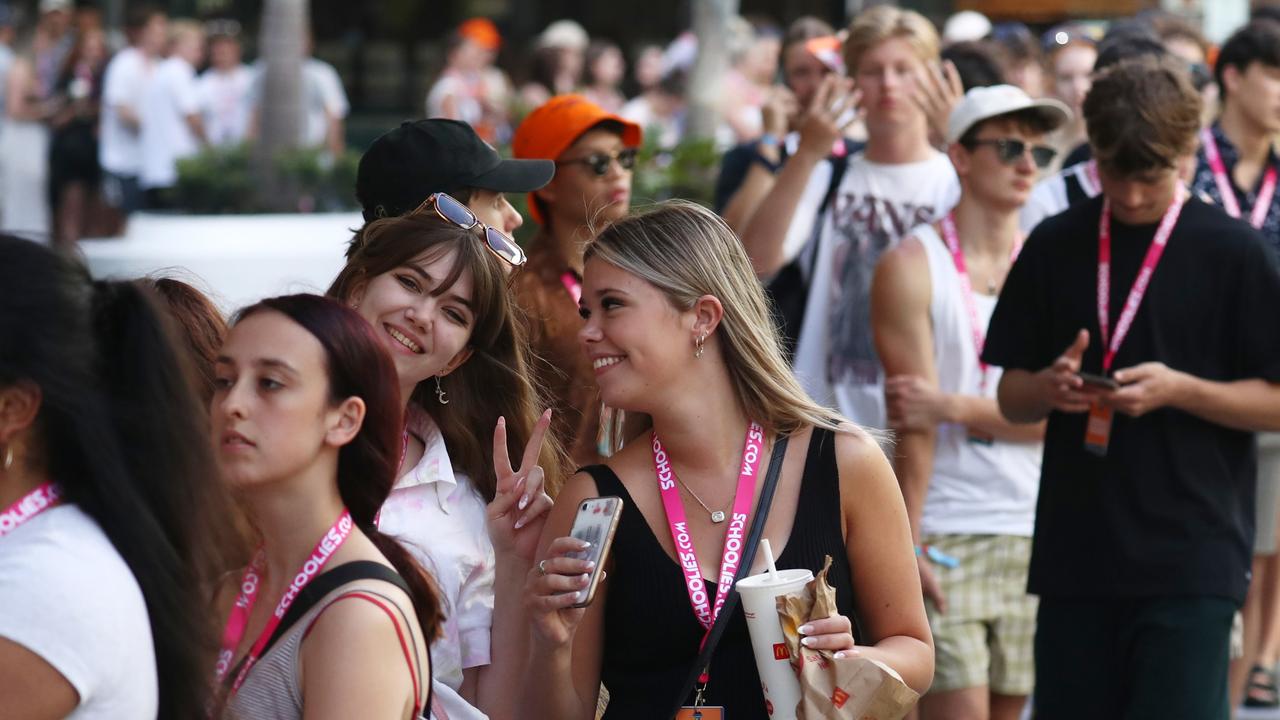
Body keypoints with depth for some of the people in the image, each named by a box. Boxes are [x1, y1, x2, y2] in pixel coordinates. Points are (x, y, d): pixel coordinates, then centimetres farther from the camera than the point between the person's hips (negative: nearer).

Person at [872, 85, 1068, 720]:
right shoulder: (912, 267, -3)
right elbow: (914, 422, -9)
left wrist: (952, 407, -13)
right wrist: (907, 548, -12)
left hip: (1033, 535, 4)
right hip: (944, 535, -4)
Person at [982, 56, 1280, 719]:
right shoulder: (1055, 246, 8)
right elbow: (1012, 398, 12)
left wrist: (1176, 390, -16)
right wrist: (1049, 387, -11)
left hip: (1191, 562, -4)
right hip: (1074, 554, 4)